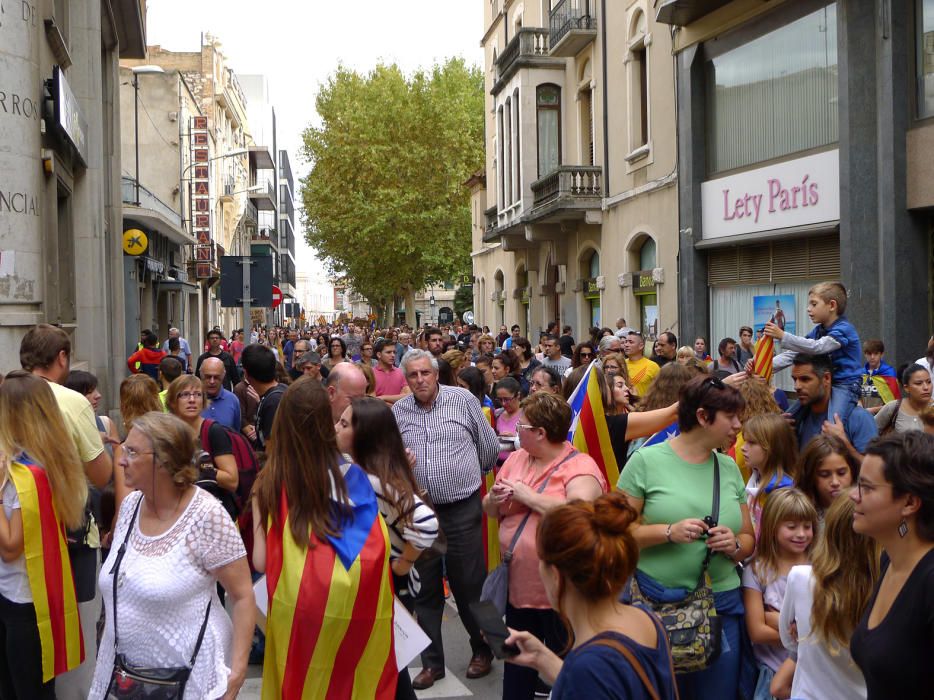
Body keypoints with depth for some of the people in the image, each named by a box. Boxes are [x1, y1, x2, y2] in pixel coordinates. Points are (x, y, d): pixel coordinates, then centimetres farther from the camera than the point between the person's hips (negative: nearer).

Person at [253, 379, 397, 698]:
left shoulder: (269, 482, -11)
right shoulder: (352, 475, -8)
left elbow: (261, 562, -7)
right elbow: (378, 551, -8)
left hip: (297, 607, -1)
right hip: (355, 605, 1)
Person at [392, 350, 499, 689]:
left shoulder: (463, 400, -3)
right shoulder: (397, 412, 4)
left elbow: (489, 446, 4)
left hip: (462, 510, -2)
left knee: (469, 586, 6)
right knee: (425, 591, 10)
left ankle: (482, 651, 27)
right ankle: (432, 661, 23)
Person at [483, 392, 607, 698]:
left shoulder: (579, 467, -15)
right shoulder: (516, 458, 7)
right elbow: (490, 510, 15)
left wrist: (528, 496, -23)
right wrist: (494, 500, -9)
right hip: (517, 585, 7)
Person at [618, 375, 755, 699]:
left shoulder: (729, 467, 8)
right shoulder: (646, 460, -7)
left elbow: (749, 538, 14)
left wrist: (734, 545, -8)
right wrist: (669, 532, -20)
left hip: (721, 604, 4)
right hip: (655, 602, -4)